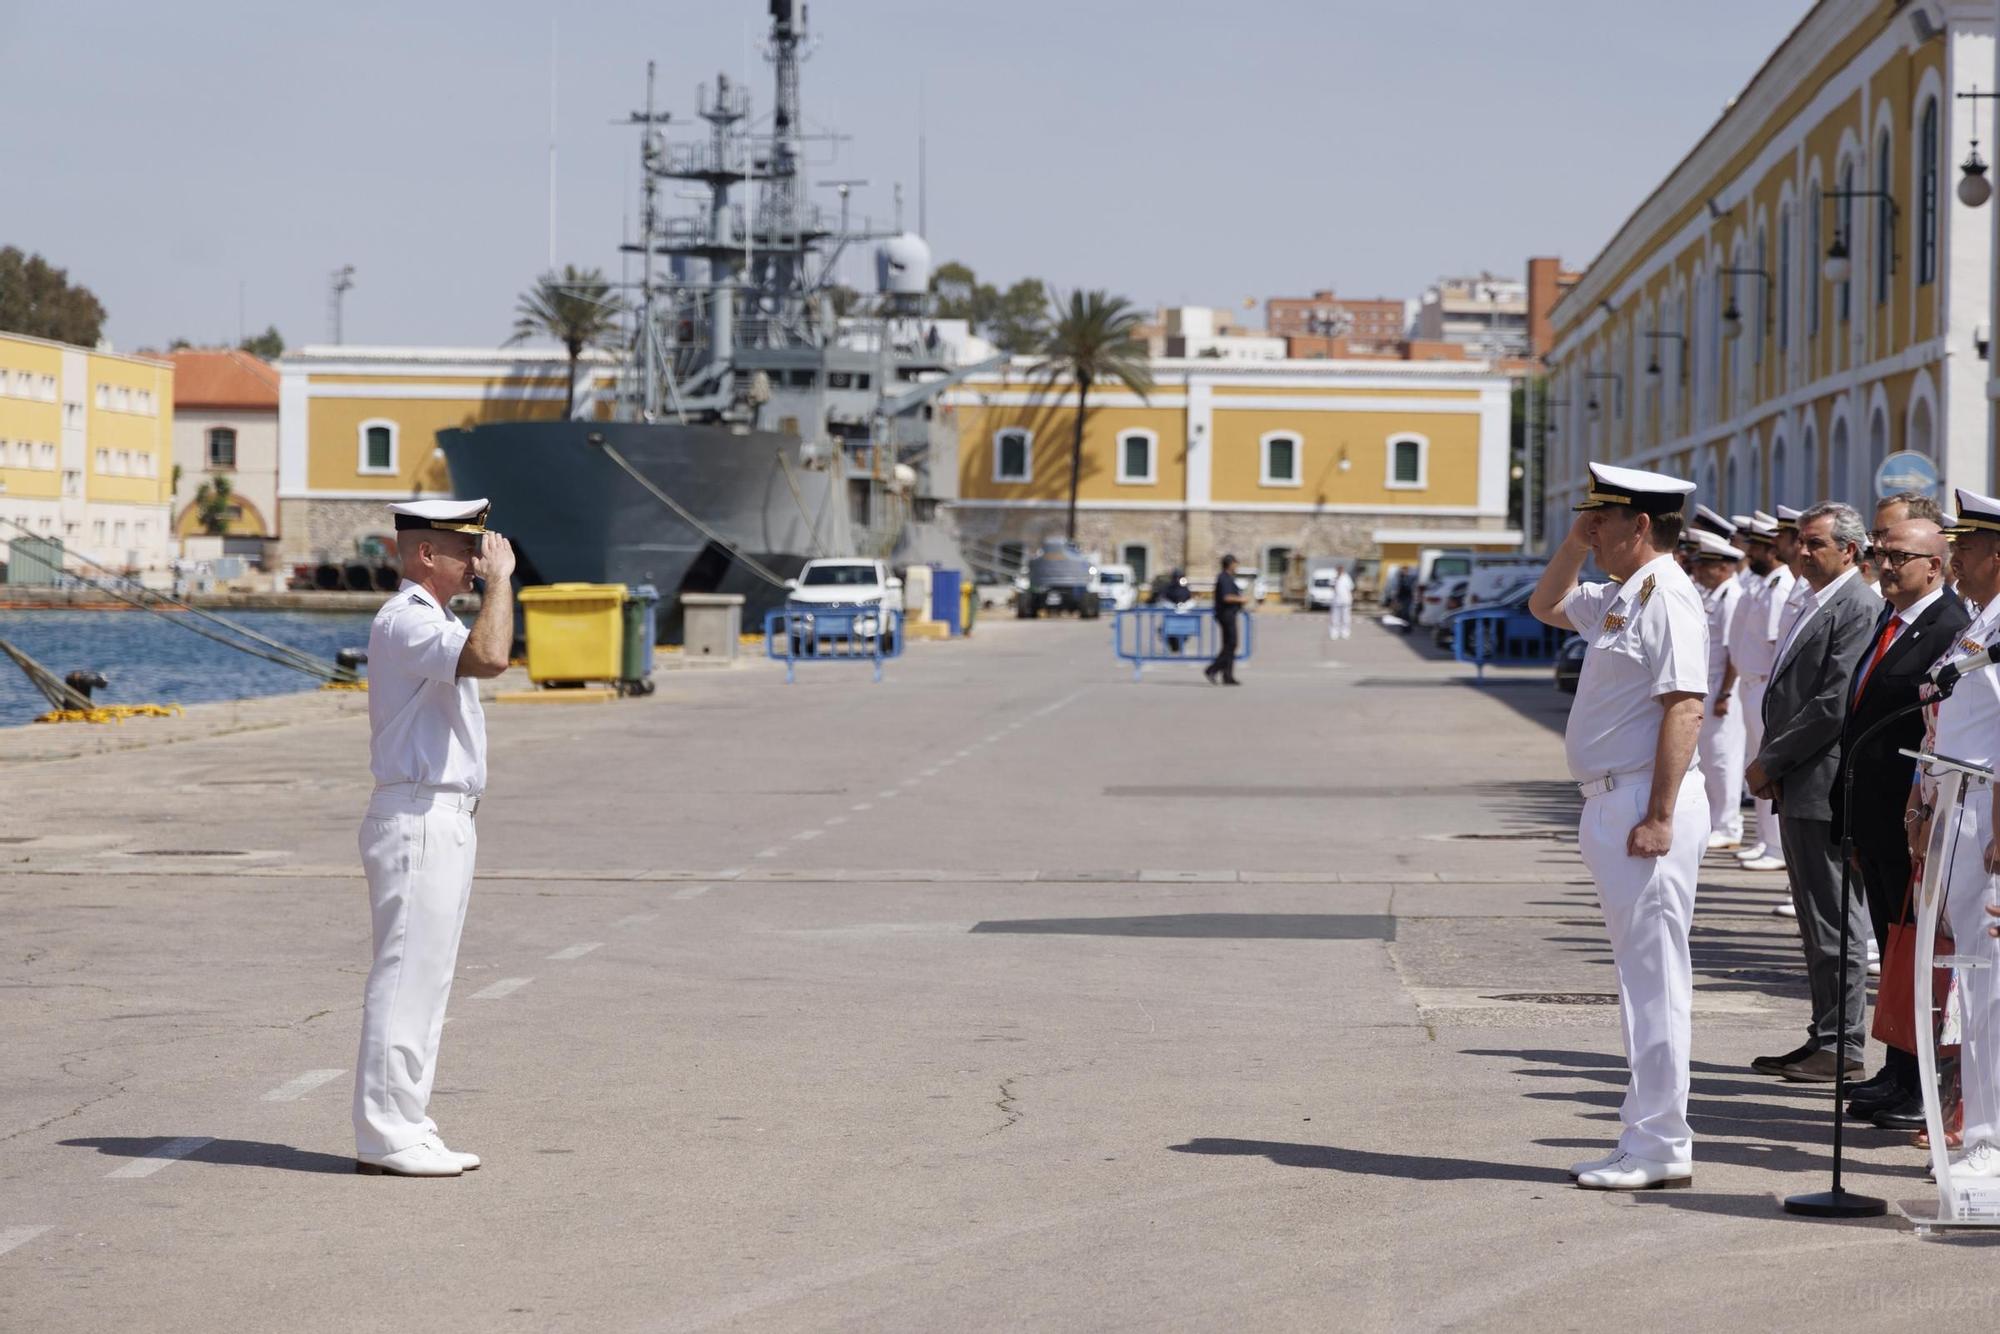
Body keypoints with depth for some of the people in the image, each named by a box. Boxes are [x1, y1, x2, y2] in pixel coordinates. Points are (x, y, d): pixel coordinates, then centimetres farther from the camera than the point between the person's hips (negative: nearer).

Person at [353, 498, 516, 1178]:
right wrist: (500, 578, -21)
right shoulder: (405, 621, -15)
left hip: (444, 821, 11)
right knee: (405, 978, -9)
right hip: (417, 821, -11)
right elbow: (488, 657, -31)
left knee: (425, 980, 12)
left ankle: (405, 1127, 17)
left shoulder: (432, 621, 19)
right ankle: (385, 1136, -7)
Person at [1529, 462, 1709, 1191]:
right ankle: (1649, 1135, 19)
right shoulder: (1619, 596, 16)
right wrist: (1575, 544, 18)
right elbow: (1544, 606, 35)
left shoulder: (1667, 598, -14)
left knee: (1655, 975, -6)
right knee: (1640, 975, 13)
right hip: (1611, 802, 10)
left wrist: (1659, 818, -25)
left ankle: (1659, 1147, -3)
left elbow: (1684, 709, -21)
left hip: (1647, 803, -10)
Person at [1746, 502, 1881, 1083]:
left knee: (1836, 919, -5)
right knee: (1816, 919, 13)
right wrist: (1770, 765, 8)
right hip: (1798, 789, 10)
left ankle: (1840, 1045, -1)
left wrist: (1770, 761, -13)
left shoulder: (1858, 608, -12)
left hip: (1826, 787, -10)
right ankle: (1825, 1037, 18)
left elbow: (1835, 704, -19)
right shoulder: (1817, 605, 19)